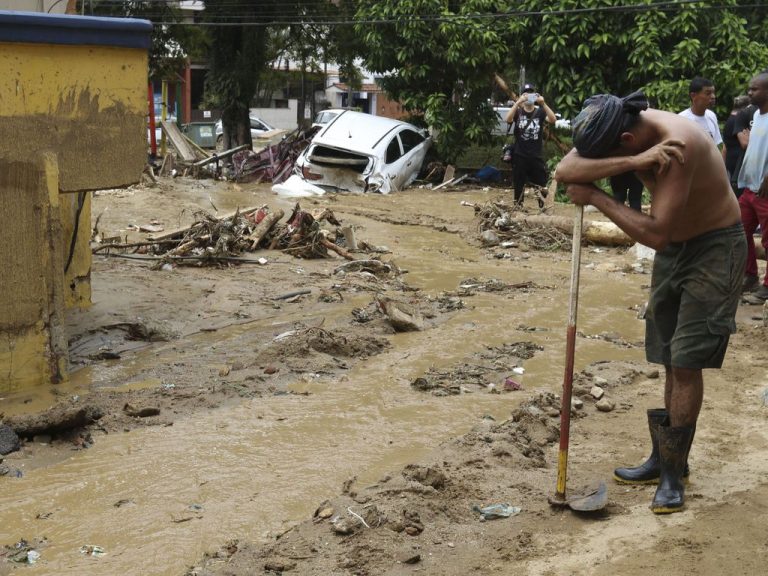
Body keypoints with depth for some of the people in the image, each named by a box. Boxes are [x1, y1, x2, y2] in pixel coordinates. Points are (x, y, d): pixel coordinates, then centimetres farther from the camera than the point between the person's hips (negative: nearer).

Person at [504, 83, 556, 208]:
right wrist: (518, 102, -30)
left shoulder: (540, 112, 3)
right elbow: (508, 119, -18)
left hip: (537, 156, 0)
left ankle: (543, 209, 14)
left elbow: (553, 120, -15)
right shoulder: (518, 111, 3)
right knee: (518, 186, 6)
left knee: (543, 185, 0)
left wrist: (543, 103, -27)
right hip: (520, 156, 0)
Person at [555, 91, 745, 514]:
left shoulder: (677, 142, -32)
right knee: (672, 361, 12)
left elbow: (655, 233, -35)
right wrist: (632, 162, -35)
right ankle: (664, 459, 22)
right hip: (673, 248, 8)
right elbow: (565, 171, -22)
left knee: (687, 360, -9)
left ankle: (672, 474, 0)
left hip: (715, 248, -7)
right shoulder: (621, 131, -9)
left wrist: (595, 197, -27)